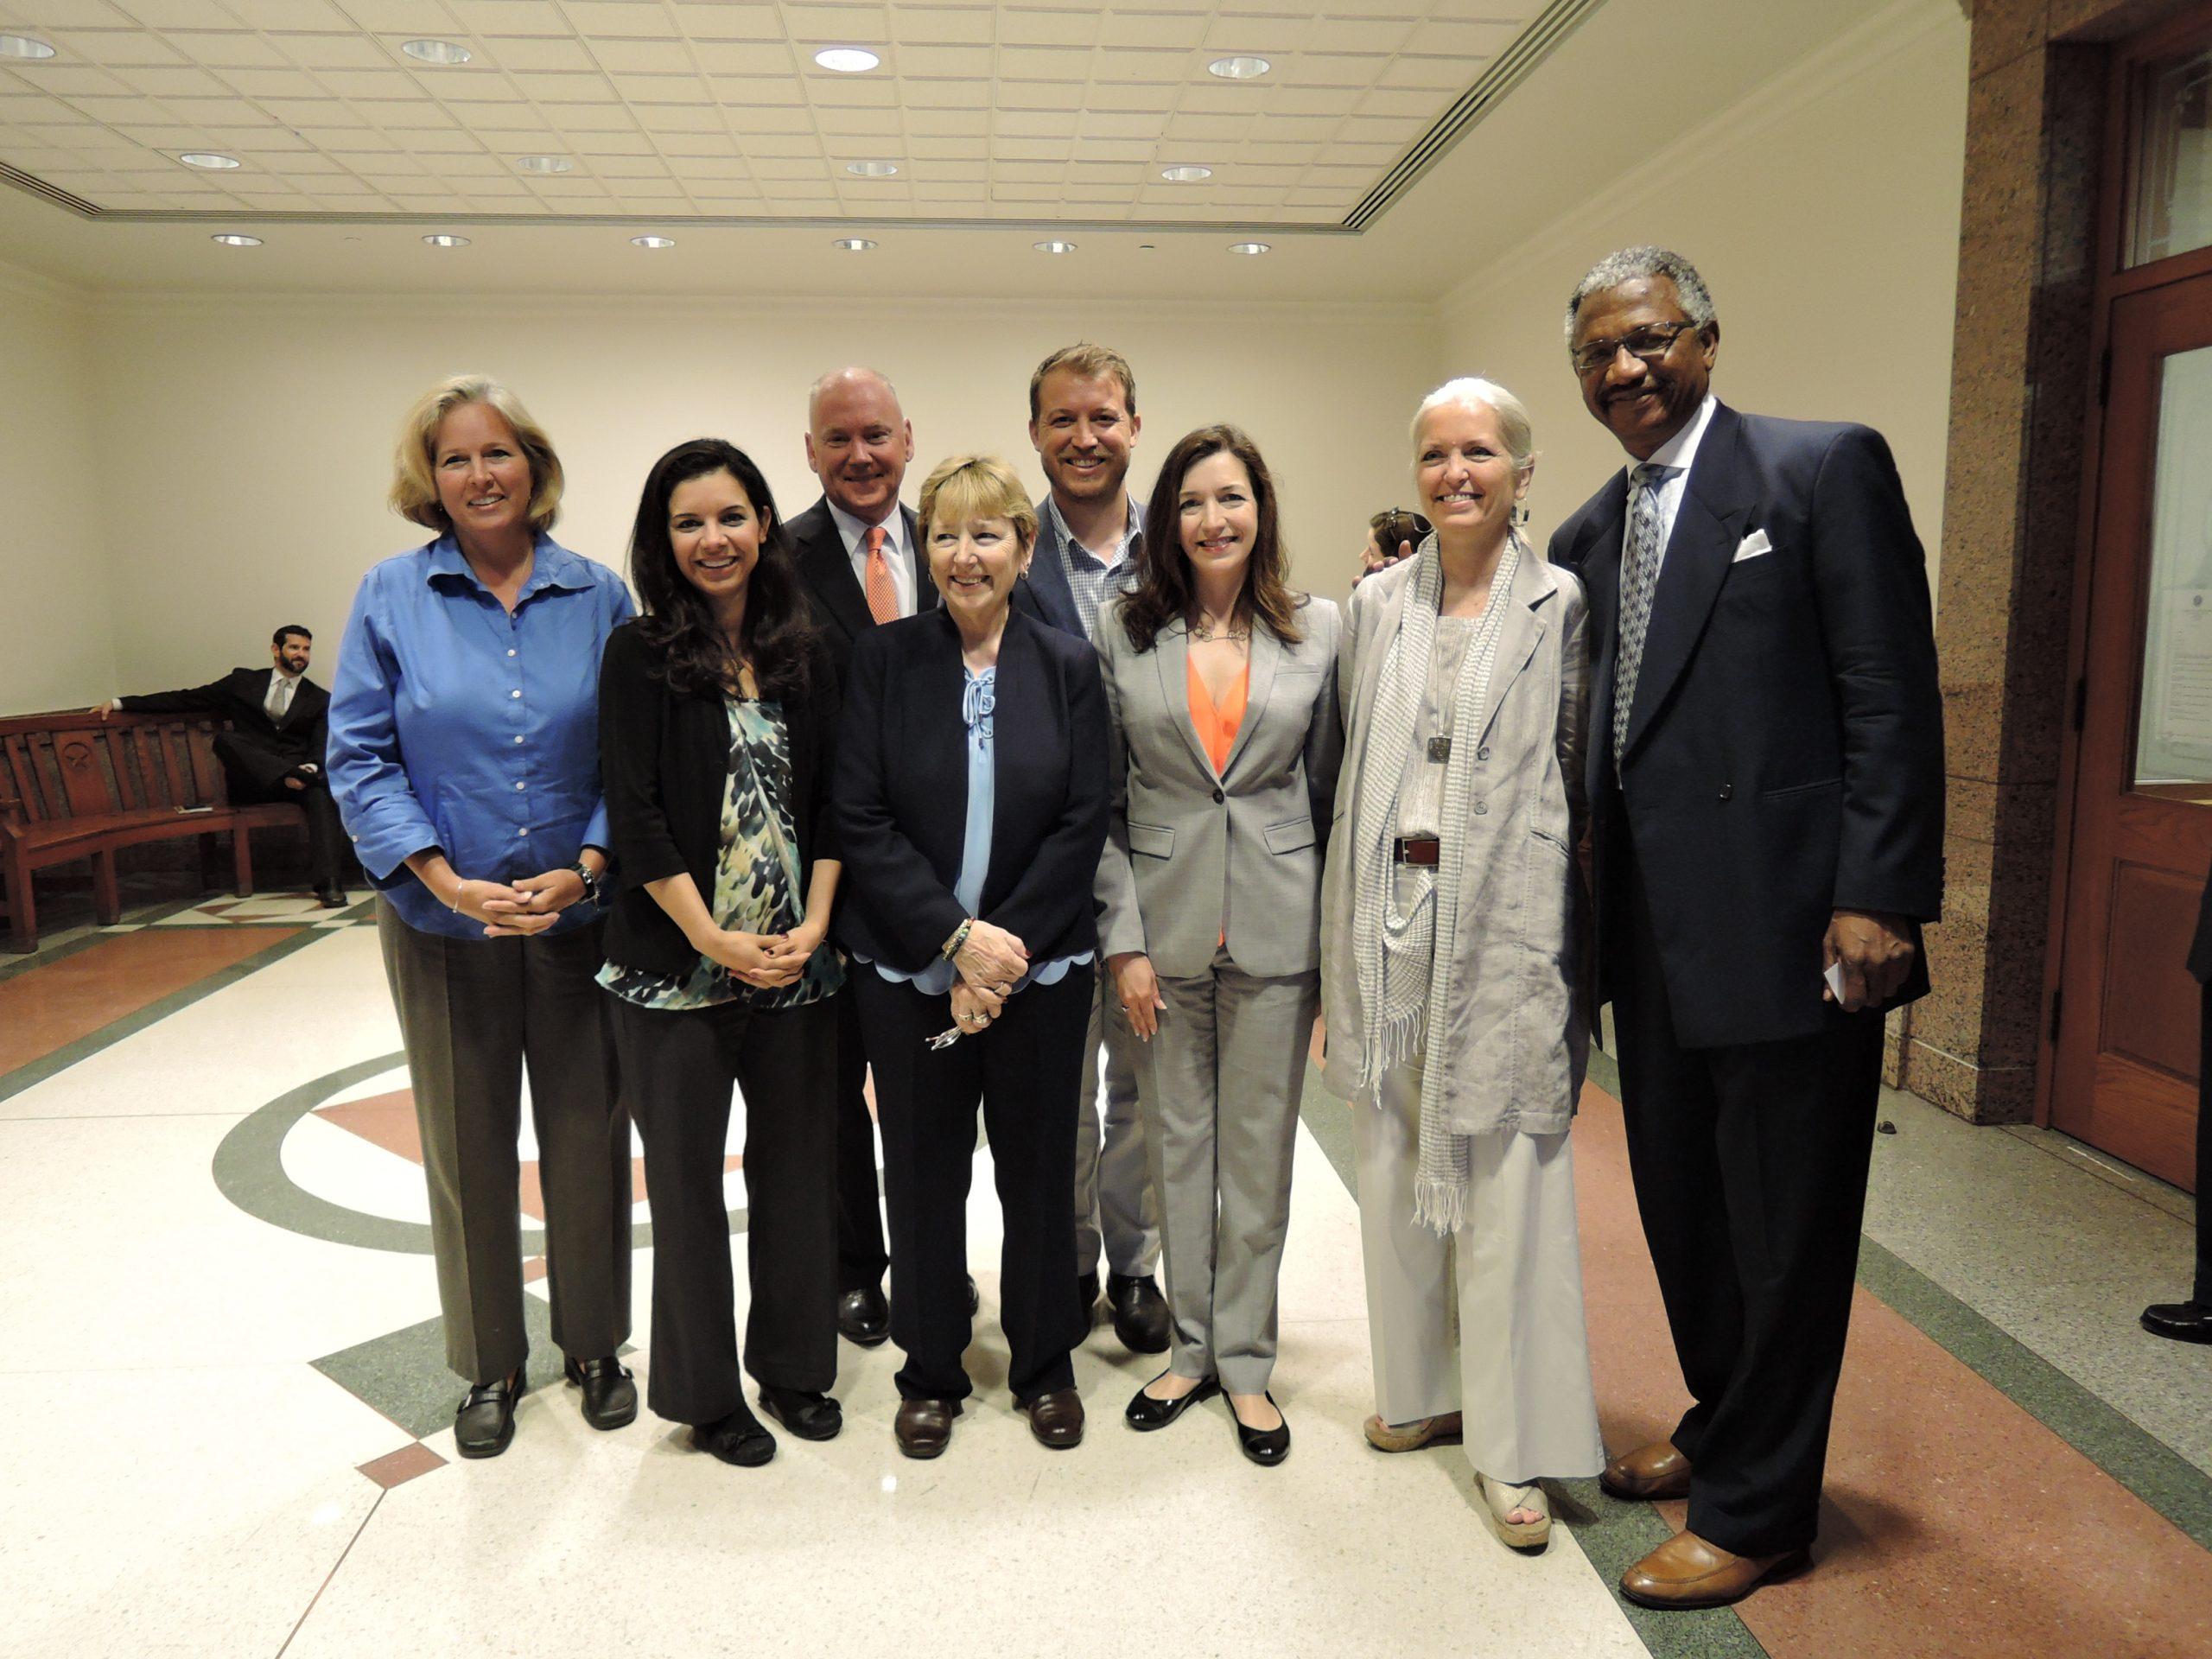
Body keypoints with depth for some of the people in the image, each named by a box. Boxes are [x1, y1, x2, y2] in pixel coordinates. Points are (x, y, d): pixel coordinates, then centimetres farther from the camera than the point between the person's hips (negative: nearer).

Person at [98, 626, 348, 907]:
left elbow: (322, 746, 2)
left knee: (321, 793, -36)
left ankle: (327, 882, -49)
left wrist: (309, 768, -21)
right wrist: (120, 703, 14)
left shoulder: (320, 699, 16)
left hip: (294, 778, -1)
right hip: (250, 780, 1)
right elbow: (185, 699, 20)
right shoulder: (243, 681, 20)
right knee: (225, 739, -29)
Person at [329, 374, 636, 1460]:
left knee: (587, 1135, 10)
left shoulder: (599, 597, -1)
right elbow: (359, 759, -4)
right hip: (444, 925, 0)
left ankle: (595, 1345, 31)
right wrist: (445, 880, -15)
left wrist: (585, 867, -14)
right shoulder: (391, 598, -2)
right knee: (467, 1147, 12)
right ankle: (489, 1365, 31)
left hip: (577, 915, 0)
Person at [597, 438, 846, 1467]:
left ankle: (793, 1366, 32)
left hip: (797, 965, 3)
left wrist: (813, 925, -6)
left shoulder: (805, 657, 6)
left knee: (798, 1169, 12)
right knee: (688, 1180, 9)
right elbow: (634, 816, -9)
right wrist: (715, 939, -12)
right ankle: (705, 1392, 27)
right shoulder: (639, 657, -4)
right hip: (677, 968, -3)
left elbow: (831, 803, 5)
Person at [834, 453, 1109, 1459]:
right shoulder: (883, 660, -2)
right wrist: (956, 939, -15)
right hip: (909, 967, 0)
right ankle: (930, 1370, 31)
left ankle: (1045, 1364, 32)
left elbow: (1082, 823, -4)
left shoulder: (1067, 666, 1)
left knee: (1039, 1165, 11)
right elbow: (861, 821, -7)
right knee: (923, 1170, 11)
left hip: (1039, 965, 1)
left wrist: (1007, 943, -13)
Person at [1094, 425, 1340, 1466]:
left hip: (1274, 930, 0)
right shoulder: (1123, 631, 1)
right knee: (1177, 1144, 12)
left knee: (1259, 1149, 9)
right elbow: (1100, 802, 1)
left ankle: (1246, 1359, 26)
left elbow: (1330, 790, 5)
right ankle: (1191, 1347, 30)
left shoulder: (1317, 630, 2)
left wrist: (1337, 943, 1)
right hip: (1162, 928, 1)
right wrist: (1124, 939, -4)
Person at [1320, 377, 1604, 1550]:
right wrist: (1343, 931, 8)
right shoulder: (1376, 605, 10)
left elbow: (1582, 781, -2)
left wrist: (1580, 946, -5)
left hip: (1505, 919, -4)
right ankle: (1425, 1388, 32)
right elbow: (1349, 766, 11)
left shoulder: (1562, 606, -1)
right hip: (1386, 914, 4)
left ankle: (1514, 1444, 16)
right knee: (1394, 1165, 13)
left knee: (1507, 1177, 1)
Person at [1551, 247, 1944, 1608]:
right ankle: (1723, 1428, 42)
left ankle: (1754, 1513, 24)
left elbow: (1894, 699, -11)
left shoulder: (1827, 468, -6)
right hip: (1654, 934, 7)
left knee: (1782, 1230, 6)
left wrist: (1877, 897, -17)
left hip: (1788, 929, -7)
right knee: (1681, 1209, 20)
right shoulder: (1588, 535, 13)